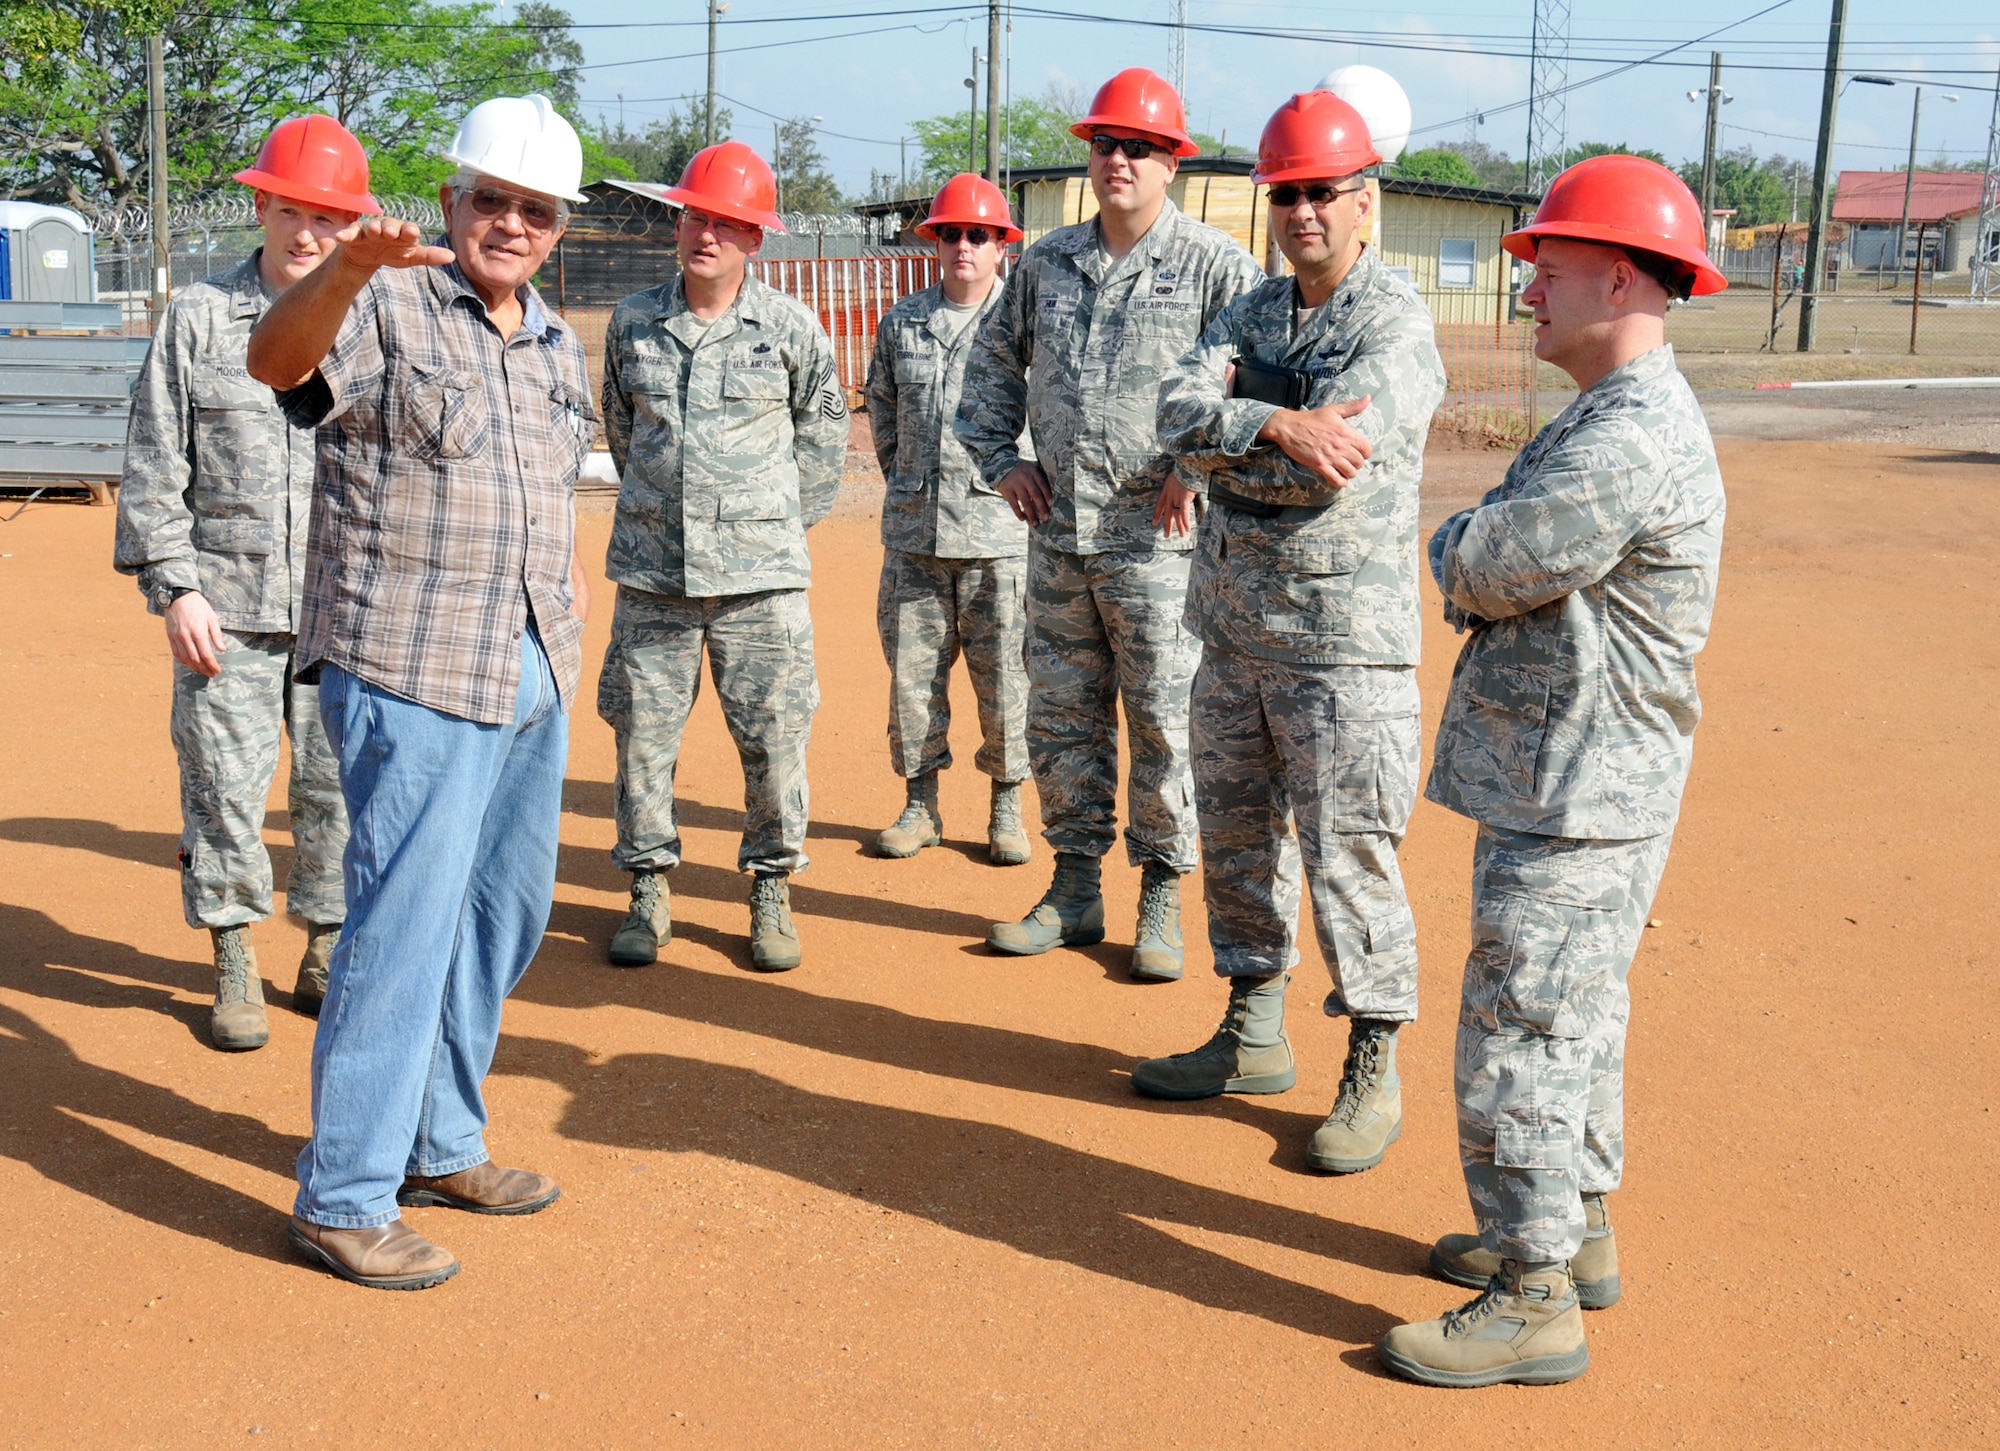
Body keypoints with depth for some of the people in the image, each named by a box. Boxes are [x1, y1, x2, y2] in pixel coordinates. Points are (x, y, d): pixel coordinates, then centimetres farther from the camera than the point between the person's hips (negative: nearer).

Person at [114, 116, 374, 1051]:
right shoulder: (197, 317, 4)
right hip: (226, 605, -1)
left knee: (338, 789, 6)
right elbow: (154, 467, 3)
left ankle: (327, 958, 22)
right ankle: (234, 966, 17)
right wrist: (173, 586, -5)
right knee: (223, 791, 2)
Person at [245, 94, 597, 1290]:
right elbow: (276, 359, -29)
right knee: (407, 923, -7)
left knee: (505, 918, 15)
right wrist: (348, 268, -47)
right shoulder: (387, 308, -8)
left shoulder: (560, 349, 15)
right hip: (414, 675, -8)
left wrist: (570, 642, 20)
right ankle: (344, 1198, 5)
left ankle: (440, 1144, 31)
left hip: (531, 680, 8)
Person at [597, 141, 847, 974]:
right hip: (651, 569, 2)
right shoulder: (633, 321, 5)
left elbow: (824, 431, 12)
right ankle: (649, 889, 19)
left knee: (774, 737, 1)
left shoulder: (791, 327, -1)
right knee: (641, 732, 5)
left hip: (760, 573, -2)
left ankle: (771, 889, 17)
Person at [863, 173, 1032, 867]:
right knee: (911, 669, 6)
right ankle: (920, 804, 18)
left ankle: (1007, 806, 16)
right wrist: (904, 475, 15)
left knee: (1004, 673, 2)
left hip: (998, 527, -3)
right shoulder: (901, 321, 10)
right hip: (913, 525, 4)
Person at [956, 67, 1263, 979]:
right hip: (1057, 532, 5)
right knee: (1060, 716, 10)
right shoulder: (1047, 263, 12)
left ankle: (1162, 899, 13)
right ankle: (1074, 891, 23)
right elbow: (994, 359, 24)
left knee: (1165, 720, 0)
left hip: (1157, 537, -5)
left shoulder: (1215, 265, -4)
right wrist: (998, 456, 12)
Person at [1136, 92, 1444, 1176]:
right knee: (1235, 836, 16)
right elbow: (1178, 413, -7)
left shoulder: (1396, 325, -9)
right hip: (1232, 629, 7)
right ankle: (1254, 1037, 32)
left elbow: (1325, 468, -23)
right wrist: (1270, 425, -26)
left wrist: (1213, 454, -8)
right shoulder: (1251, 314, 12)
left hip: (1343, 640, -7)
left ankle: (1374, 1074, 13)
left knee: (1348, 859, -2)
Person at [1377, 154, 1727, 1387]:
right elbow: (1489, 574, 15)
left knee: (1519, 1045, -3)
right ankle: (1577, 1231, 37)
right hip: (1579, 788, 11)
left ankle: (1535, 1306, 8)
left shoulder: (1632, 440, -23)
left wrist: (1456, 546, 0)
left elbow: (1481, 571, -20)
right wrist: (1479, 558, -5)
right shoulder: (1625, 420, 13)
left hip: (1572, 808, -11)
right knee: (1574, 1025, 21)